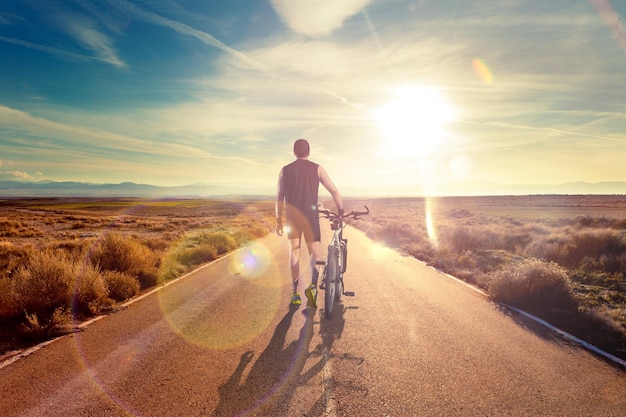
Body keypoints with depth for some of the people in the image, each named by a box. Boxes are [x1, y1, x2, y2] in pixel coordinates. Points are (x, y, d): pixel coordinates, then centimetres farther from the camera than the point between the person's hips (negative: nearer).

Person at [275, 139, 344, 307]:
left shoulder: (284, 170, 7)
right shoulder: (317, 168, 1)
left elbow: (279, 198, 8)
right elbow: (334, 192, -2)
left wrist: (278, 221, 15)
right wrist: (341, 212, 8)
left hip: (291, 215, 2)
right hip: (310, 214, -2)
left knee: (294, 252, 12)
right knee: (314, 252, 7)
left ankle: (295, 293, 12)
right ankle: (313, 285, -17)